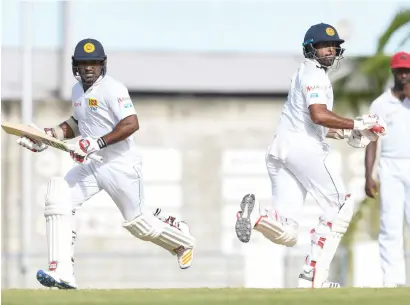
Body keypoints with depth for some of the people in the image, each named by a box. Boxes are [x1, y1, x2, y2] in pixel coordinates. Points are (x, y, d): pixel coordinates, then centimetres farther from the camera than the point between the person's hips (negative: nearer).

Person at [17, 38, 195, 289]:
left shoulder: (112, 88, -17)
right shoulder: (78, 90, 9)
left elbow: (131, 124, -28)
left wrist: (97, 143, -35)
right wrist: (50, 134, 9)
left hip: (122, 165, -7)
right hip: (92, 165, 7)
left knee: (139, 223, 4)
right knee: (57, 198, -15)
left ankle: (183, 241, 39)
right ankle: (62, 273, -20)